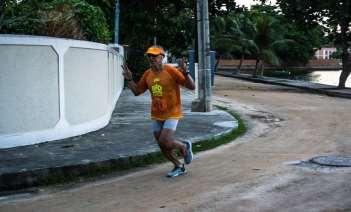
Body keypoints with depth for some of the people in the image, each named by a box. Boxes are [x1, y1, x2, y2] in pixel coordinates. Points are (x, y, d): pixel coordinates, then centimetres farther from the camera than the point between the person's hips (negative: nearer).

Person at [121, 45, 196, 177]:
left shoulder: (171, 71, -13)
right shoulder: (148, 74, 4)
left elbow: (192, 87, -14)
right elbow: (137, 91, 13)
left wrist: (185, 73, -29)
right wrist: (129, 79, 0)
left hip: (171, 114, -6)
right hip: (156, 116, 6)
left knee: (164, 142, -17)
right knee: (163, 147, 9)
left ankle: (184, 146, 14)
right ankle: (179, 167, 31)